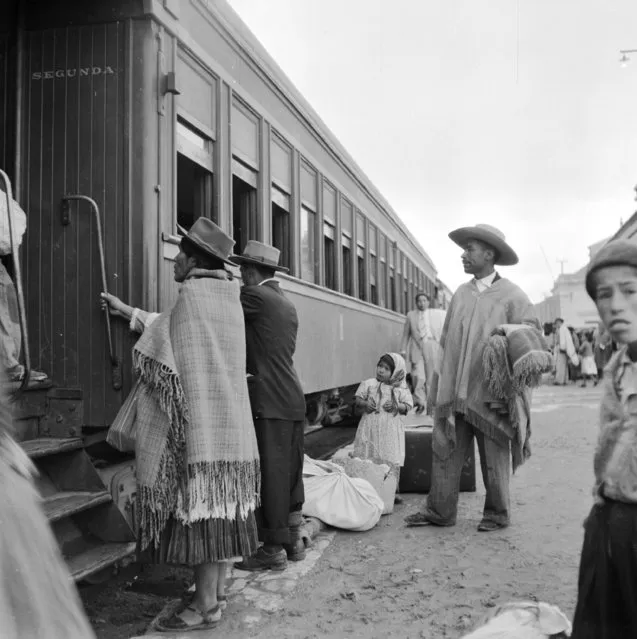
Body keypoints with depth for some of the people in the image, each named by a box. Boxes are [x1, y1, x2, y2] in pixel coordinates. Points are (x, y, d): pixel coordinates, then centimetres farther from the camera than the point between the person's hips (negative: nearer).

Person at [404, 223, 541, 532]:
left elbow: (533, 337, -4)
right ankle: (439, 511, 17)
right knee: (444, 452, 6)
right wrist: (439, 386, 12)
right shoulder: (460, 294, 11)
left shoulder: (513, 296, -5)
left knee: (494, 459, 7)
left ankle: (497, 514, 25)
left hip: (491, 394, -5)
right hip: (453, 393, 5)